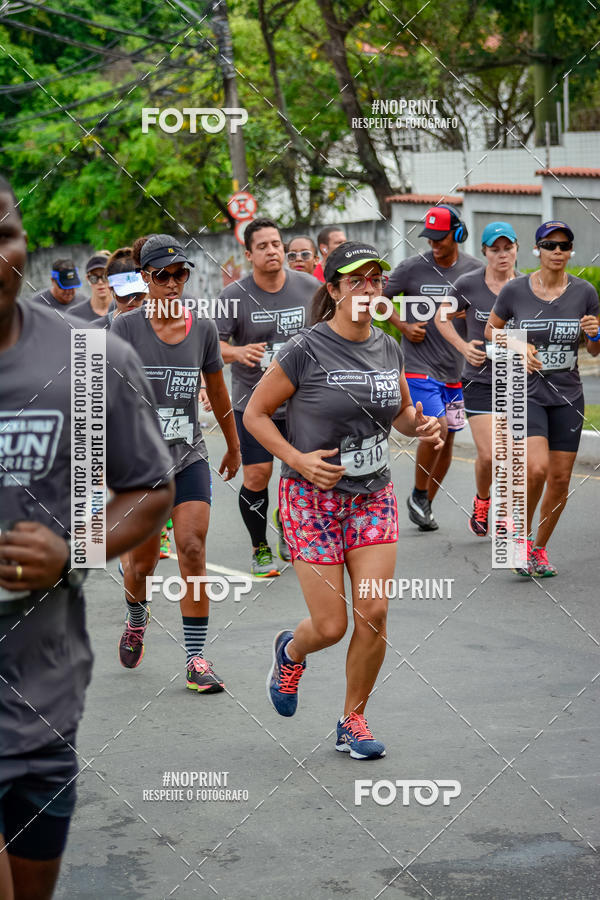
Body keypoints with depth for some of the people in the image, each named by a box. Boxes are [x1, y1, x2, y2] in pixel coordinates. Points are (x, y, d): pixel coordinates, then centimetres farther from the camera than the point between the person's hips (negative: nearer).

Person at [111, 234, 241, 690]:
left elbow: (217, 391, 15)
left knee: (193, 550, -12)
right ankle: (137, 619, 41)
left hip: (190, 457, 1)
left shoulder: (204, 328, 1)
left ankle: (196, 659, -6)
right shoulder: (127, 327, -7)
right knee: (142, 562, 7)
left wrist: (234, 446, 24)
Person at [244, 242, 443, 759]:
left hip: (374, 497, 4)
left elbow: (401, 412, 19)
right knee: (331, 626, -4)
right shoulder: (306, 351, -13)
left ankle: (354, 721, 14)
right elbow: (255, 413, -6)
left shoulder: (389, 349, 3)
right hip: (314, 498, -4)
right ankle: (291, 651, 33)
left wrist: (421, 425, -4)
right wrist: (298, 459, -17)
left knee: (374, 613, -6)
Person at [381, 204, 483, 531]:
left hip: (456, 368, 4)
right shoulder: (413, 267, -6)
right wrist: (403, 325, -5)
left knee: (447, 439, 8)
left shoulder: (474, 270, 1)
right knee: (437, 427, -19)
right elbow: (377, 297, 6)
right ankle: (418, 496, 2)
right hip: (420, 365, -4)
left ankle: (426, 504, 24)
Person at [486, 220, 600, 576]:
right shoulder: (515, 290, -6)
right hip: (527, 391, -3)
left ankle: (539, 548, 25)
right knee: (537, 468, -21)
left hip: (568, 396, 3)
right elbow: (491, 330, 10)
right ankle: (521, 536, 3)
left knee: (560, 479, 4)